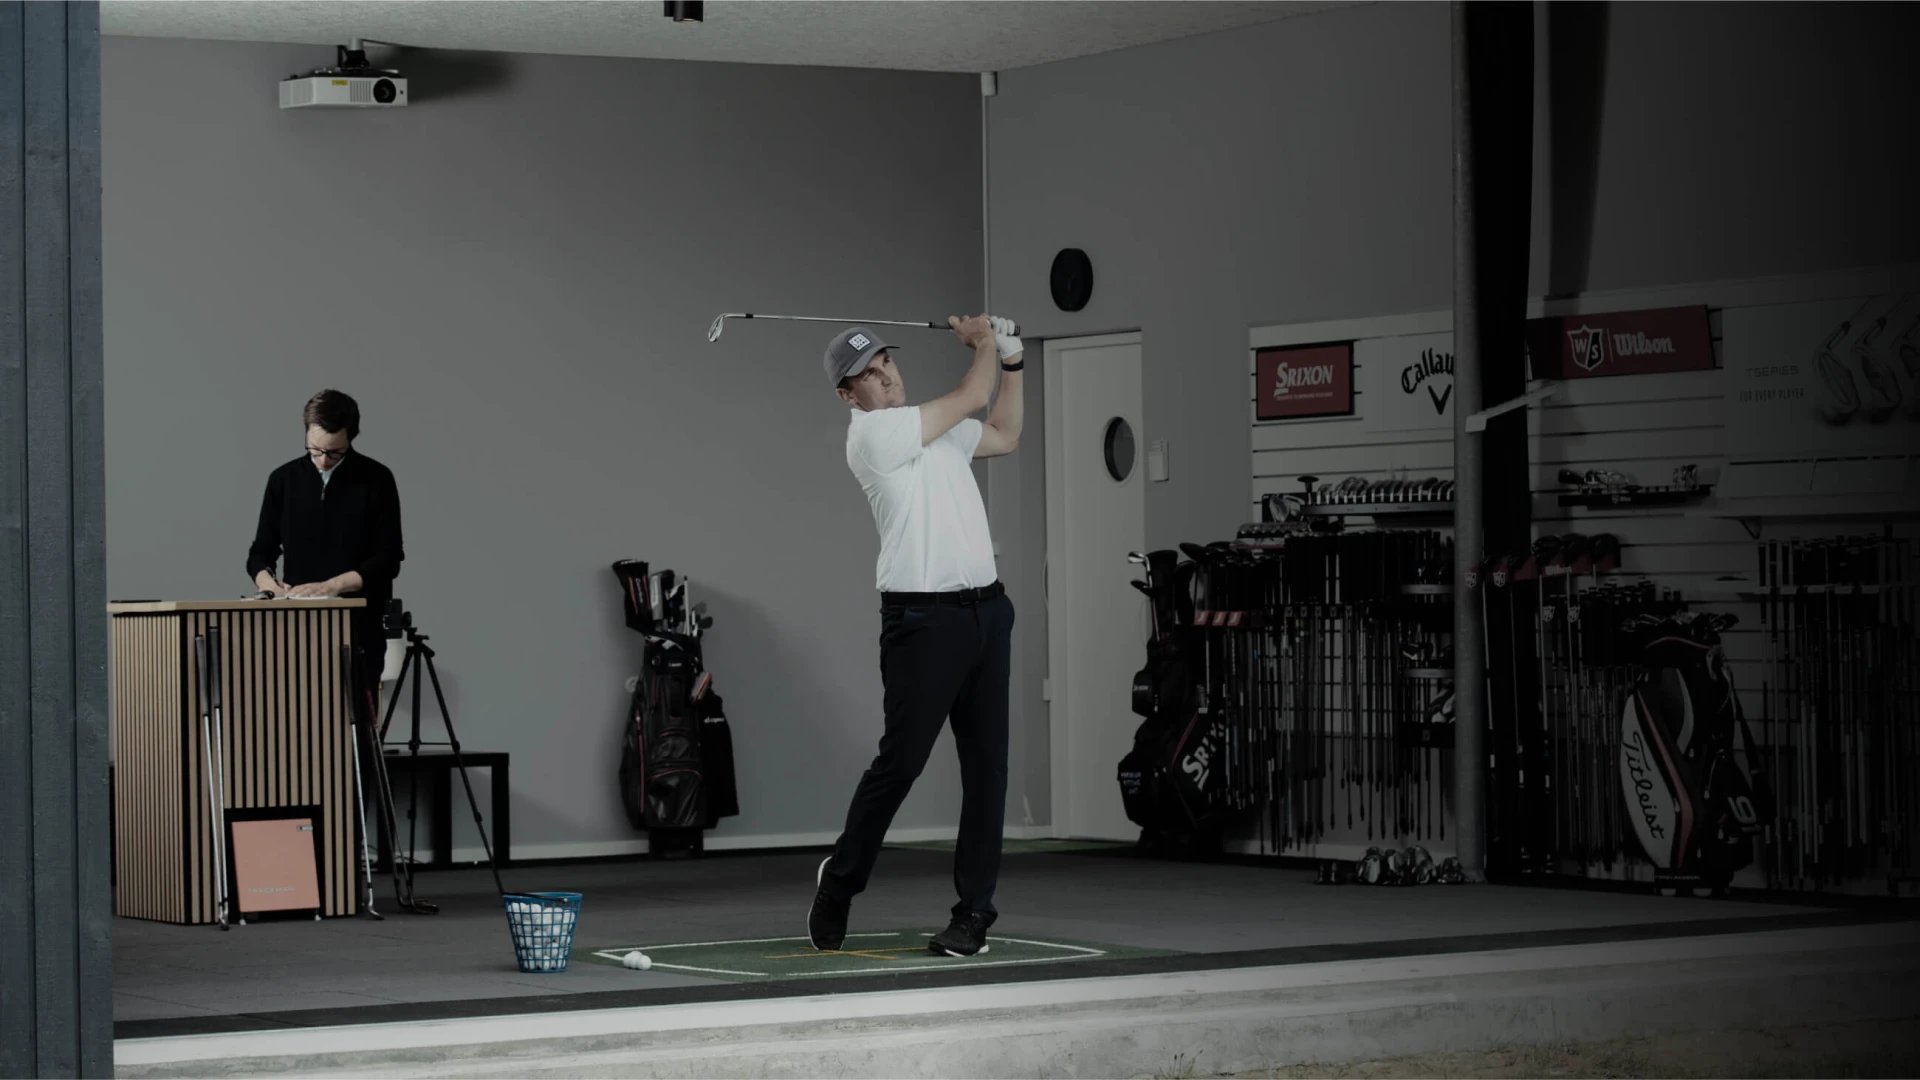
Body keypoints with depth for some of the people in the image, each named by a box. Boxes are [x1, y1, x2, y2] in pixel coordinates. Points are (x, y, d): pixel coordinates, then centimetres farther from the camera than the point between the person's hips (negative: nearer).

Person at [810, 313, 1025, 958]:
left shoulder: (933, 427, 18)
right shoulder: (872, 432, -9)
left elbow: (1003, 436, 35)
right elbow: (971, 399, -5)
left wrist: (1012, 365, 27)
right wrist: (983, 343, 13)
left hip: (986, 609, 8)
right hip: (924, 617, -8)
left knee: (986, 762, 2)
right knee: (901, 760, -8)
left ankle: (975, 909, 5)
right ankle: (840, 881, 13)